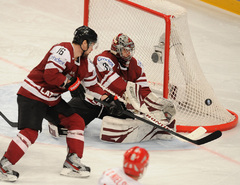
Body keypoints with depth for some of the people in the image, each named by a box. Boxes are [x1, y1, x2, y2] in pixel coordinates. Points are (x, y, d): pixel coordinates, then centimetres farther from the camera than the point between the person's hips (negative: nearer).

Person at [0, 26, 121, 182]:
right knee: (30, 132, -18)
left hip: (53, 98, 9)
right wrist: (69, 82, -19)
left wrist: (106, 98, 20)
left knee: (77, 121, 6)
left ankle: (72, 163, 11)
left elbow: (92, 84, 23)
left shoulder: (84, 62, 9)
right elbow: (50, 75, -30)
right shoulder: (63, 51, -21)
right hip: (33, 94, -9)